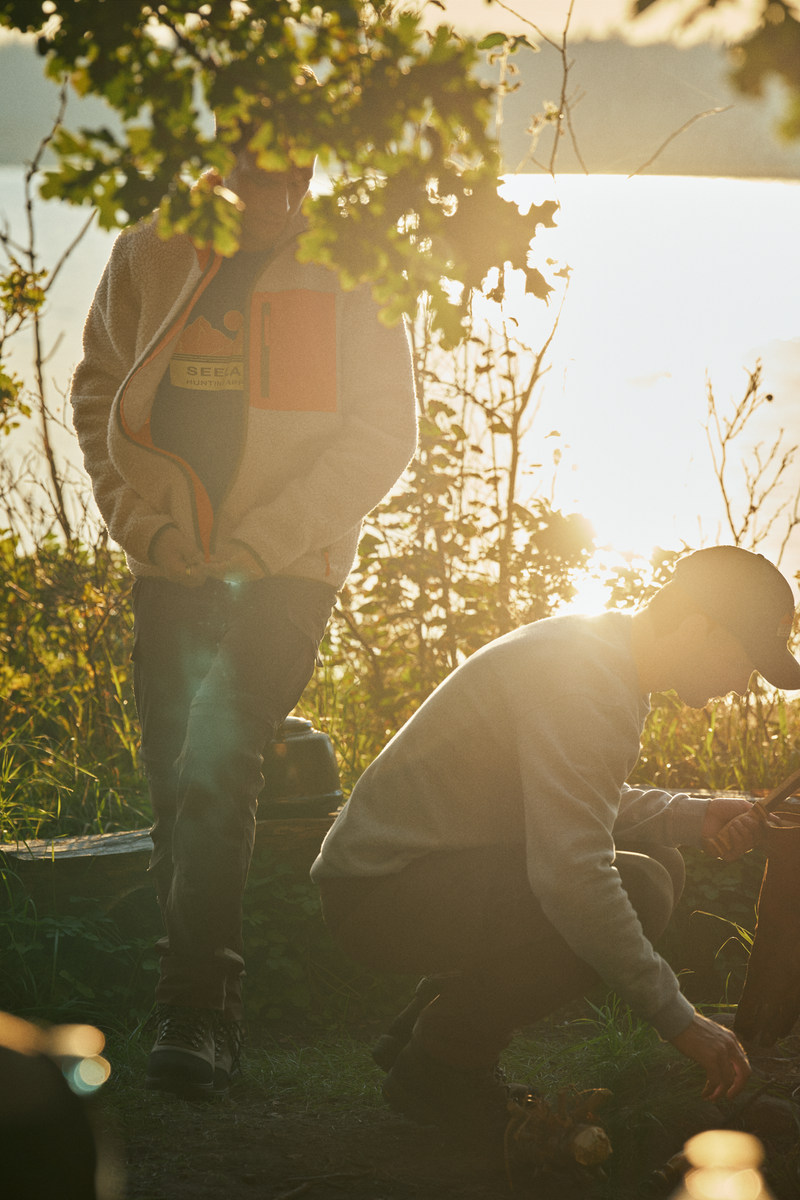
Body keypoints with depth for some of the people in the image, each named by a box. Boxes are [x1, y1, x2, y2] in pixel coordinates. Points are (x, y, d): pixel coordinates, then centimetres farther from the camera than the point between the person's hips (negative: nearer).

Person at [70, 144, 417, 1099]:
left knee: (215, 763, -21)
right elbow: (98, 394, 14)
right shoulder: (149, 256, 6)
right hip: (173, 566, 4)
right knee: (178, 780, 4)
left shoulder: (346, 270, -2)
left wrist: (265, 536, -12)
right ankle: (205, 1017, 14)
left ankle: (195, 1011, -20)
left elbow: (383, 429, -4)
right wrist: (136, 514, -1)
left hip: (290, 568, -3)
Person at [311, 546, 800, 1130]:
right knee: (638, 888, -24)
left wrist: (693, 817, 6)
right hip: (378, 890, -11)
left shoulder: (607, 658, 10)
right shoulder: (580, 677, -23)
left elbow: (578, 805, 23)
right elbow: (570, 875, -31)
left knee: (658, 862, 10)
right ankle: (438, 1063, -8)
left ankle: (429, 1024, 12)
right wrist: (676, 1017, -27)